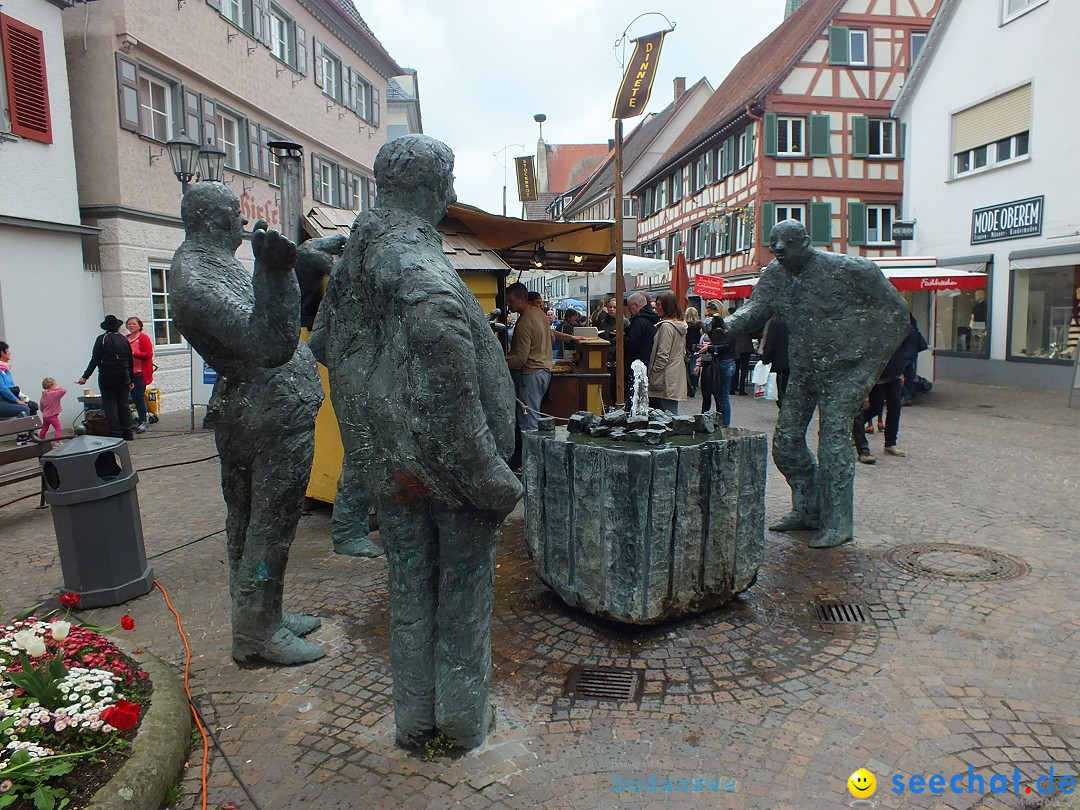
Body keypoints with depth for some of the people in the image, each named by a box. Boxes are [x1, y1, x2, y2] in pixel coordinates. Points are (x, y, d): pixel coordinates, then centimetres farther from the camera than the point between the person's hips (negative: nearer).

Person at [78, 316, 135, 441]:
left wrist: (85, 376, -5)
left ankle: (116, 434, -2)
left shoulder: (101, 339, -5)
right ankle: (127, 433, 9)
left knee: (110, 405, 1)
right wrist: (130, 380, 18)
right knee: (124, 405, 9)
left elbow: (95, 360, -9)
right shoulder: (124, 340, 7)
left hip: (107, 379, -4)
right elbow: (130, 362, 10)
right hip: (123, 378, 4)